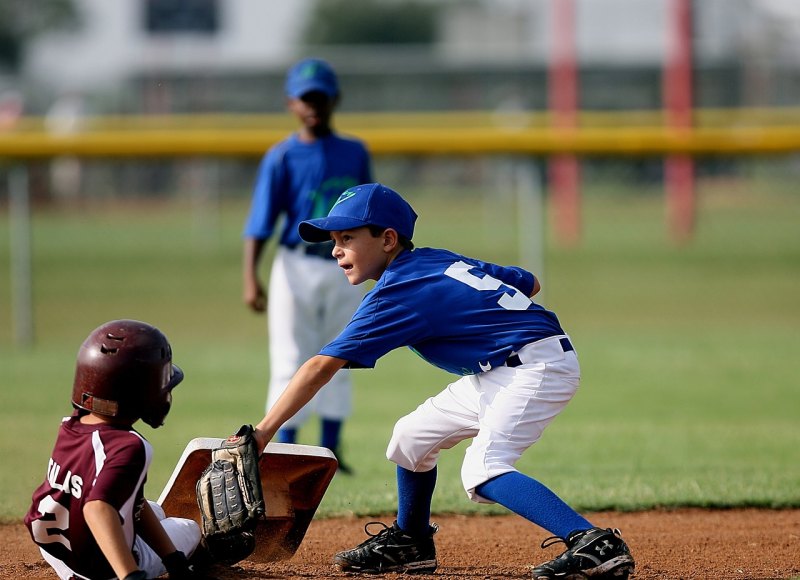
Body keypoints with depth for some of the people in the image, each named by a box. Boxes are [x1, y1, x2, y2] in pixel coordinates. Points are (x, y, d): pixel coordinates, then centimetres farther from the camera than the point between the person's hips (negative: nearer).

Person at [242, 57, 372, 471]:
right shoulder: (281, 158, -5)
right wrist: (251, 279, -19)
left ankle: (329, 449, 14)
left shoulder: (355, 154, 8)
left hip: (343, 270, 4)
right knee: (290, 364, -5)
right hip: (297, 267, -4)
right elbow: (260, 224, -9)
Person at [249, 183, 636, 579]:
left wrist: (263, 433, -20)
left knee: (482, 471, -25)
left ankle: (597, 545, -38)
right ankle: (410, 544, 35)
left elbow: (321, 367, -19)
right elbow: (529, 283, 16)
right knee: (412, 435, 16)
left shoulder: (397, 294, -15)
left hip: (537, 365, -10)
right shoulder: (440, 260, 10)